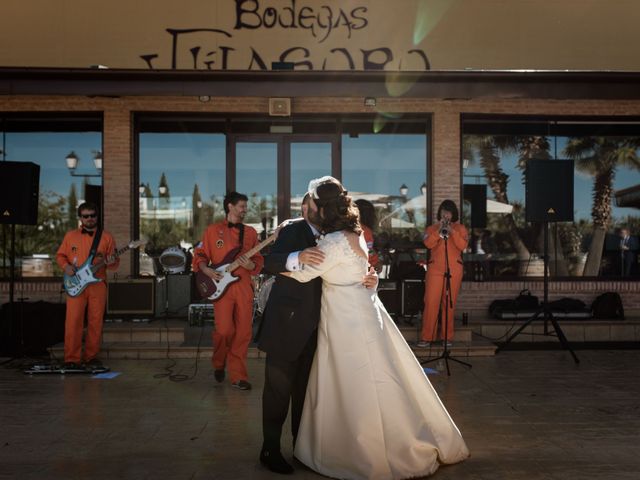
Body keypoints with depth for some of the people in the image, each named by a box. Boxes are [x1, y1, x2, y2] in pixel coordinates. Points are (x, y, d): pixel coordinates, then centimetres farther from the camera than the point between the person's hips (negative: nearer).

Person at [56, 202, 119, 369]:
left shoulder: (107, 237, 7)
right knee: (73, 322, -5)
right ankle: (72, 358, 2)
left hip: (98, 285, 0)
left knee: (96, 322, 2)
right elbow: (60, 255, 15)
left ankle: (91, 357, 13)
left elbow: (115, 263, 7)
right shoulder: (70, 236, 11)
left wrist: (110, 262, -16)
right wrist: (66, 266, -4)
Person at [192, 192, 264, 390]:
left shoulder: (251, 232, 13)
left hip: (244, 286, 3)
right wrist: (207, 270, -9)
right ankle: (218, 364, 20)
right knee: (224, 330, -9)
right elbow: (199, 255, 8)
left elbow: (258, 260, 11)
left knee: (243, 333, 0)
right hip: (221, 285, -2)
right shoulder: (213, 230, 7)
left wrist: (250, 265, -10)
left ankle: (237, 376, 11)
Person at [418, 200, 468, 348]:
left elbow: (463, 246, -5)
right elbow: (428, 244, -6)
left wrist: (452, 231, -13)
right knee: (431, 302, -7)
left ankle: (447, 336, 9)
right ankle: (426, 337, -4)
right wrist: (439, 230, -13)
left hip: (454, 269, 0)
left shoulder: (460, 228, 12)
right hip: (435, 268, 0)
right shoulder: (432, 228, 13)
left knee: (449, 303, 0)